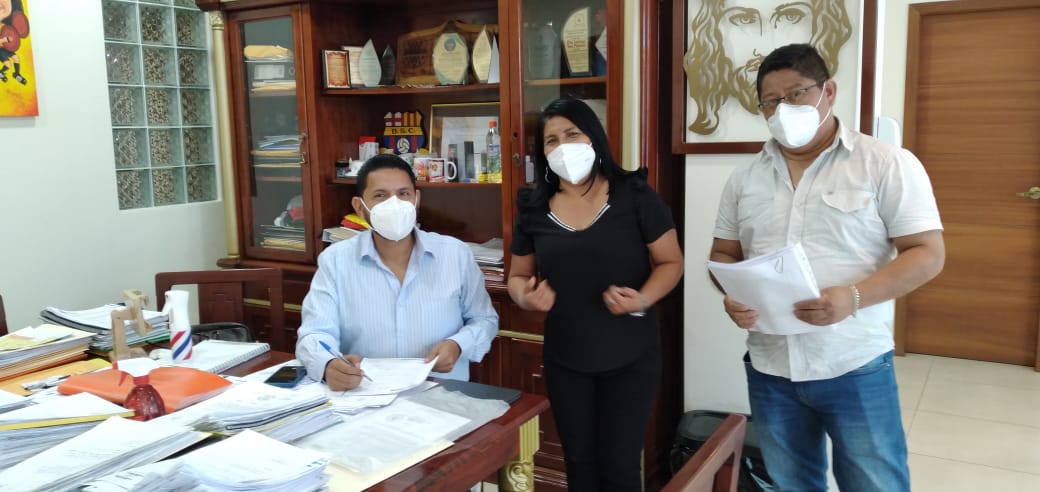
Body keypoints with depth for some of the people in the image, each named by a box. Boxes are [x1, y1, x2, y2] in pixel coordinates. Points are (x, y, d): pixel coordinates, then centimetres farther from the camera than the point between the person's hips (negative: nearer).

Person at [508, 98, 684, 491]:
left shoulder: (634, 195, -9)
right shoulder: (535, 208, -1)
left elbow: (671, 262, -4)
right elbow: (517, 276, 9)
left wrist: (642, 300, -23)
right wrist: (525, 297, -14)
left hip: (629, 358, -3)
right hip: (564, 360, 3)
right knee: (579, 460, 18)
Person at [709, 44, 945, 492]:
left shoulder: (887, 164, -6)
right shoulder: (745, 177, 7)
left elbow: (927, 253, -10)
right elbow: (724, 253, 12)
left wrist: (853, 297, -25)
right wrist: (732, 295, -10)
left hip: (856, 369, -3)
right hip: (769, 369, 4)